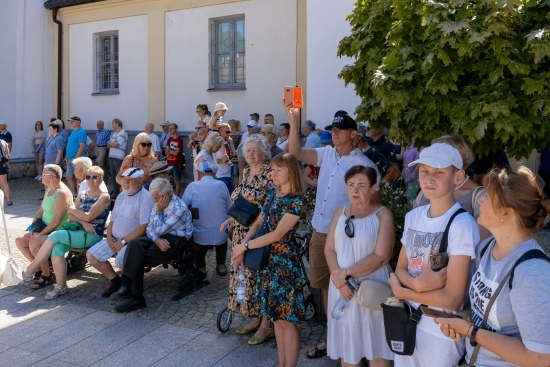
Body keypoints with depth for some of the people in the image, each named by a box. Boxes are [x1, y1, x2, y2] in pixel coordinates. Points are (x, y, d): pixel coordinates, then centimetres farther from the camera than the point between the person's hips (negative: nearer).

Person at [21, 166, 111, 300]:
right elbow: (71, 217, 10)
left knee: (55, 235, -23)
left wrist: (71, 209, 2)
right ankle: (60, 286, -15)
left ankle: (31, 269, -7)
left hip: (93, 236, -6)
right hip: (79, 232, 6)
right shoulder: (82, 195, 17)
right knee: (57, 249, -24)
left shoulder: (104, 197, -4)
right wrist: (83, 223, -10)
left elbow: (88, 216, -13)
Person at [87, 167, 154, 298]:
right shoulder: (121, 196, 14)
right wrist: (109, 236, 0)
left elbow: (144, 227, -20)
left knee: (121, 259, -32)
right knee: (91, 255, -4)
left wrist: (123, 241, -18)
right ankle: (114, 280, 14)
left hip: (134, 240, -8)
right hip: (114, 239, 8)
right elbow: (112, 220, 19)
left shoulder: (146, 198, -13)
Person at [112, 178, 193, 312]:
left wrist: (158, 211, -11)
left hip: (176, 242, -7)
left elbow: (159, 230, -18)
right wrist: (157, 240, -14)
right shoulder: (158, 204, 9)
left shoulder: (179, 209, -17)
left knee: (138, 258, -21)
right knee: (135, 243, -22)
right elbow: (150, 228, 6)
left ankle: (135, 297, -12)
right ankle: (126, 286, -27)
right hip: (160, 239, 7)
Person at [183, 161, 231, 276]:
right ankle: (221, 266, 40)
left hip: (200, 236, -1)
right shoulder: (221, 185, -2)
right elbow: (229, 209, 7)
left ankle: (201, 268, 30)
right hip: (220, 235, 2)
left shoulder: (192, 186, -7)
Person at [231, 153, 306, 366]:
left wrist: (245, 246, -13)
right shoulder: (272, 193, 7)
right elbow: (259, 223, 11)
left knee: (287, 320, 1)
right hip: (267, 260, 7)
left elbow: (278, 234, -19)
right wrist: (242, 247, -2)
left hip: (285, 263, -7)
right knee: (276, 317, 15)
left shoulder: (296, 201, -15)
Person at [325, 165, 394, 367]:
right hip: (342, 288, 4)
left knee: (376, 346, 6)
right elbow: (329, 249, 4)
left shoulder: (383, 214, -7)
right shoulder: (340, 213, 7)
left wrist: (346, 273, -15)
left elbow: (381, 256, -14)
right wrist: (338, 278, -11)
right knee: (346, 345, 13)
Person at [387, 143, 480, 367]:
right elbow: (400, 269, 3)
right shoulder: (413, 216, 0)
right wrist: (417, 283, -18)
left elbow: (452, 299, -21)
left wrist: (399, 290, -12)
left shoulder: (461, 224, -20)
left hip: (441, 331, -5)